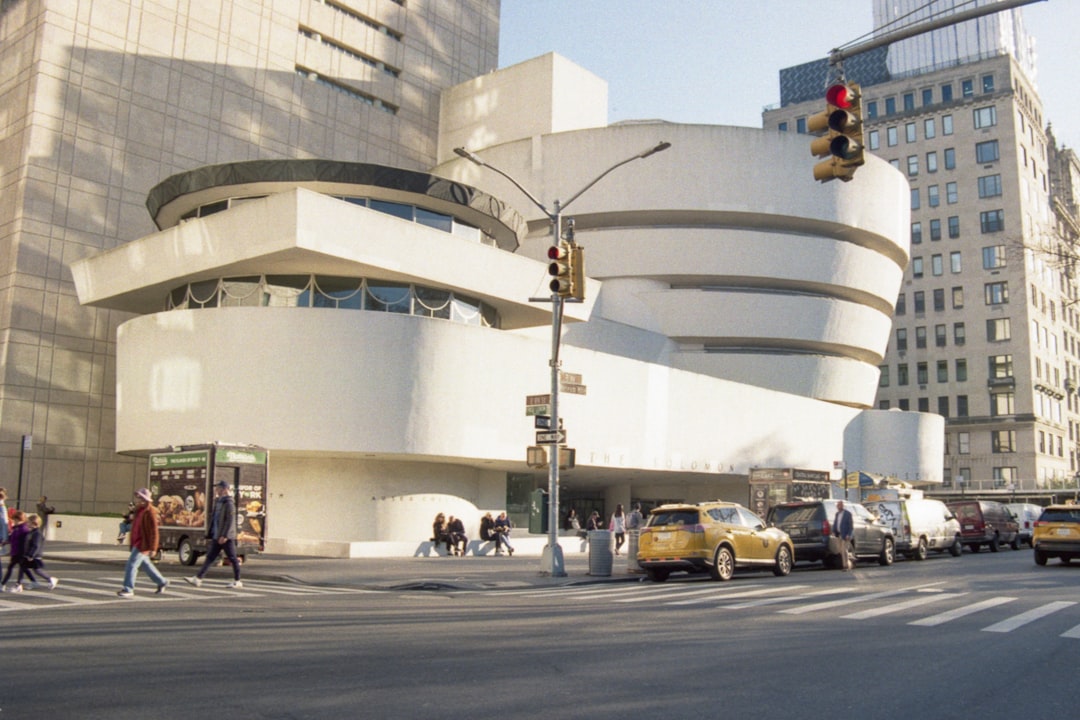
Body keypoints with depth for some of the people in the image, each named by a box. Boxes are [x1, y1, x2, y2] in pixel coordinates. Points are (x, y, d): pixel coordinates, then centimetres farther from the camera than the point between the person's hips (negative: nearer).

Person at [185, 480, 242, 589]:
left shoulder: (229, 503, -11)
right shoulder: (218, 502, 16)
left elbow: (230, 520, -19)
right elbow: (214, 519, 20)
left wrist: (225, 536, -24)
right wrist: (210, 535, 19)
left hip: (227, 538, -9)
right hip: (217, 537, 9)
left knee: (232, 559, 0)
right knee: (209, 558, 5)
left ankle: (237, 582, 7)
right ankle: (198, 579, 4)